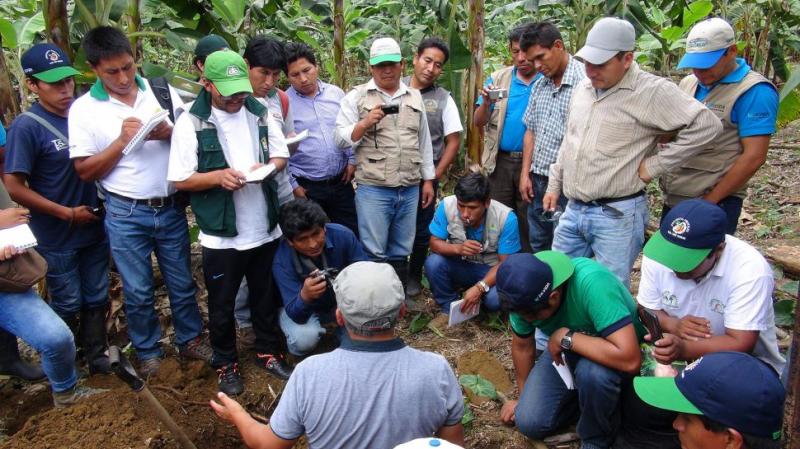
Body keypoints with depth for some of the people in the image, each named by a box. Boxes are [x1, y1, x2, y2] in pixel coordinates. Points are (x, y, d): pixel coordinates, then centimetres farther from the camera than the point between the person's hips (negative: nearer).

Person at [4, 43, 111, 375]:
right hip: (57, 236, -4)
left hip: (94, 227, 4)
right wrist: (68, 214, -14)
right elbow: (15, 188, -15)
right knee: (68, 305, 12)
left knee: (97, 297, 16)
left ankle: (97, 354, 36)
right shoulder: (26, 127, -16)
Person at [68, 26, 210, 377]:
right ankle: (148, 351, 32)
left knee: (182, 282, 16)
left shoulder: (162, 91, 0)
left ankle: (190, 339, 35)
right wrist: (122, 141, -17)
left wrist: (170, 134, -17)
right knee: (138, 291, 11)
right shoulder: (83, 109, -5)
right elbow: (85, 171, -5)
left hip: (171, 208, 2)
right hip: (126, 215, -2)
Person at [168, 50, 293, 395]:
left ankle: (269, 352, 39)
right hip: (220, 234, -4)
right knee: (222, 305, 13)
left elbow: (281, 154, 10)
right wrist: (218, 176, -27)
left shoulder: (259, 112, 2)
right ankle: (226, 363, 33)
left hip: (265, 229, 4)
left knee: (266, 297, 19)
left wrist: (269, 167, -12)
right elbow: (180, 179, -11)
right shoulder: (191, 121, -11)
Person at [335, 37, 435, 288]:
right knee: (374, 254, 1)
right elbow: (341, 140, -1)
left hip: (410, 190, 4)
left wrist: (428, 180, 15)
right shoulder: (356, 97, 2)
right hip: (373, 190, -4)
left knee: (400, 253, 13)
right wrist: (365, 123, -17)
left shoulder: (415, 97, 14)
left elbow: (424, 141, 17)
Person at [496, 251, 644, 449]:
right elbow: (522, 345, -2)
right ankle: (585, 398, 15)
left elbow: (630, 360, -44)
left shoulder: (592, 284, -38)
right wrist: (525, 397, 8)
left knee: (592, 372, -37)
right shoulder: (524, 294, -20)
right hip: (567, 352, 4)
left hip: (611, 358, -4)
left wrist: (566, 337, -36)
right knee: (529, 422, -11)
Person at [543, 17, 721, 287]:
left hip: (617, 214, -7)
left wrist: (653, 166, -15)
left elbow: (706, 125, -18)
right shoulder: (583, 88, 10)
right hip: (573, 210, 7)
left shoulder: (652, 91, -12)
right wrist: (554, 186, 20)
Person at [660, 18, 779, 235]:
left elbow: (753, 157, -16)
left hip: (715, 203, -7)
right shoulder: (688, 83, 9)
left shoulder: (754, 91, -12)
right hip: (672, 199, 7)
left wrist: (709, 201, -15)